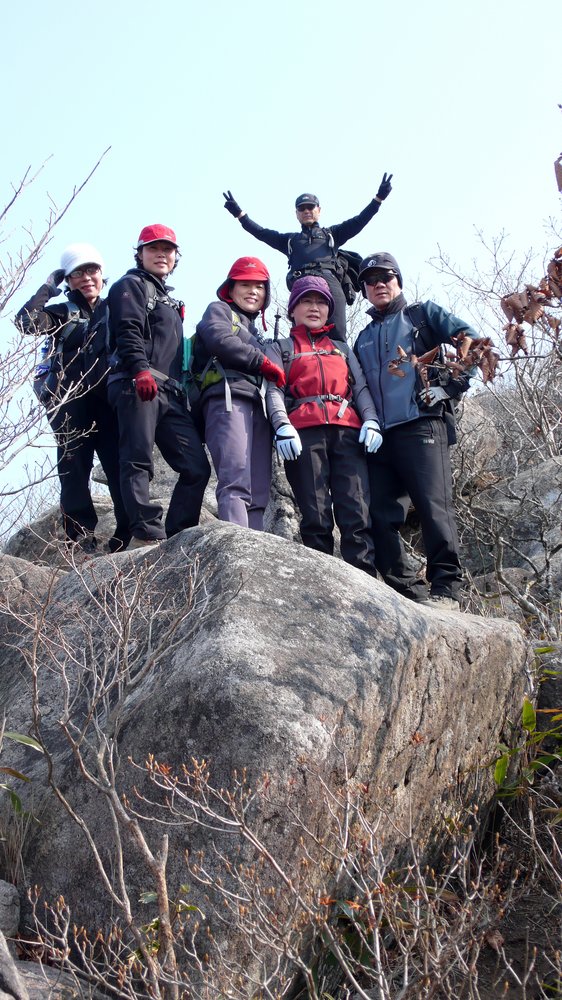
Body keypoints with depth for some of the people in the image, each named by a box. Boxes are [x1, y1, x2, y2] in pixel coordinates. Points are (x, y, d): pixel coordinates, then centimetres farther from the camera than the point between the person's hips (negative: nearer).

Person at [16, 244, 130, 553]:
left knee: (121, 466, -7)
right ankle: (81, 541, -3)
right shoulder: (61, 312, 14)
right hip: (70, 402, -1)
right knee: (74, 469, -4)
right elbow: (26, 322, -5)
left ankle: (127, 537, -4)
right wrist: (47, 288, 2)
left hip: (109, 399, 1)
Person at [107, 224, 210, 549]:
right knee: (138, 462, -12)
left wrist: (182, 392, 25)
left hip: (170, 392, 8)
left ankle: (177, 539, -2)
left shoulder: (168, 299, 33)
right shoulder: (131, 285, 8)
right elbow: (128, 330, -10)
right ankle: (148, 538, -17)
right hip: (138, 385, -8)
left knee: (197, 466, -2)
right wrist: (141, 369, -25)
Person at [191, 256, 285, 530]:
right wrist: (265, 364, -3)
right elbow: (221, 340, -7)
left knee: (258, 491, -3)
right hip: (228, 398, -8)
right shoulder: (219, 310, 15)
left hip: (258, 405, 8)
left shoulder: (256, 330, 36)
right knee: (236, 482, -22)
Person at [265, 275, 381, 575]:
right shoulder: (280, 348, 23)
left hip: (348, 431, 2)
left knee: (356, 514, -12)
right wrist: (282, 425, -14)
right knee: (316, 516, -9)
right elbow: (274, 390, 6)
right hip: (304, 434, -2)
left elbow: (361, 388, 19)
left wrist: (370, 420, -2)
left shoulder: (343, 349, 33)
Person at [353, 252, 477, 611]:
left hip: (423, 425, -6)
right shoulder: (364, 339, 27)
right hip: (380, 434, 6)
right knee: (380, 516, -2)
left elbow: (471, 341, 2)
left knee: (434, 507, -13)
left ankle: (446, 589, -10)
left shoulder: (423, 314, 13)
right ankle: (408, 590, 4)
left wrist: (452, 386, -6)